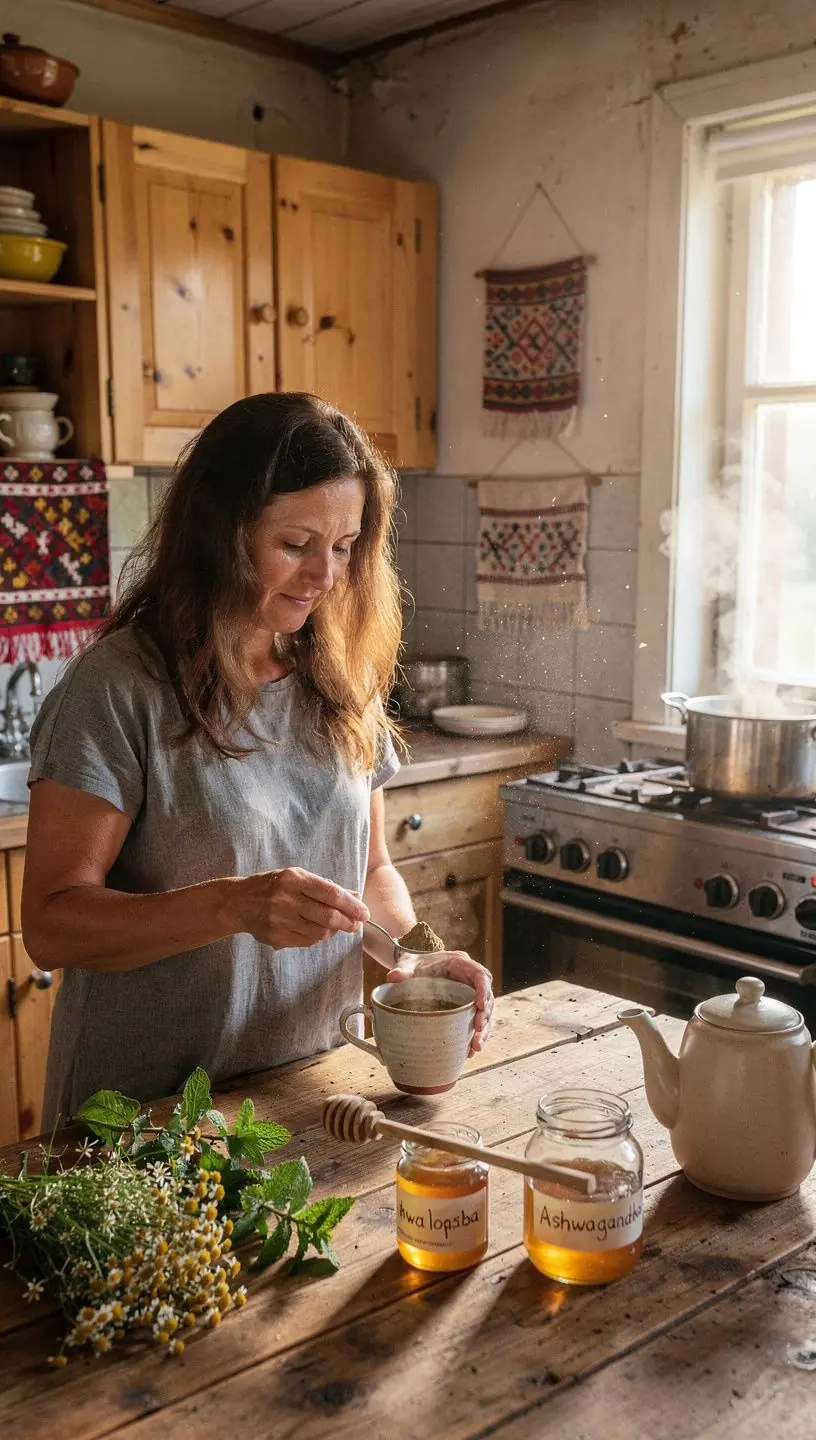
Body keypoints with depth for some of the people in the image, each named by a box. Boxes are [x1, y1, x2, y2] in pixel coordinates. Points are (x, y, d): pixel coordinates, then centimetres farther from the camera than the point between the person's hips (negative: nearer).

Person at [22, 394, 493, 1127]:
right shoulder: (118, 687, -17)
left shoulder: (339, 681, 2)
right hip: (150, 1113, -5)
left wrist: (416, 953, -10)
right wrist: (235, 905, -33)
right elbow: (52, 923, -19)